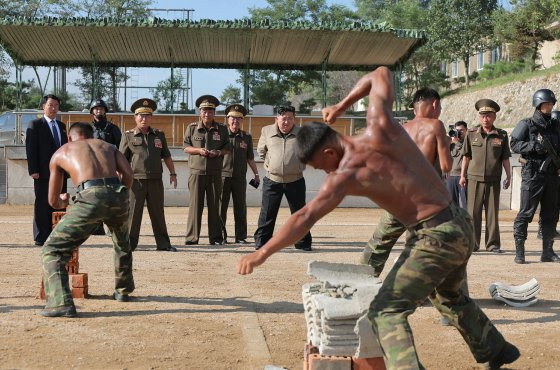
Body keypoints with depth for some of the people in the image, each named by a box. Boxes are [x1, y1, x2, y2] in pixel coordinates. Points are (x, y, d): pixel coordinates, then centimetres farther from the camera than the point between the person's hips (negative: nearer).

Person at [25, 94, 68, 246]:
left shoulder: (61, 125, 17)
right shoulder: (35, 125, 0)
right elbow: (31, 148, -6)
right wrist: (33, 170, -14)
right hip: (43, 173, -5)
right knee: (43, 205, -2)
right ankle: (41, 237, 4)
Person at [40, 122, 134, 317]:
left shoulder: (60, 153, 27)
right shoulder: (107, 146, 32)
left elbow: (53, 201, 29)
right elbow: (128, 174, 13)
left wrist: (62, 202, 53)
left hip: (90, 197, -4)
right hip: (118, 196, 4)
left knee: (52, 250, 5)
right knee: (122, 243, 35)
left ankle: (61, 302, -13)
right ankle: (122, 290, 47)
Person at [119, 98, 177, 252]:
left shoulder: (159, 135, 14)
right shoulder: (128, 136, 5)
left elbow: (166, 156, 19)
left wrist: (172, 173, 12)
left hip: (155, 180, 3)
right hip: (135, 180, -3)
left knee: (158, 213, 8)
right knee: (133, 212, -1)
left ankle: (163, 243, 14)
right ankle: (129, 243, 8)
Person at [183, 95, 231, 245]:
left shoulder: (222, 129, 6)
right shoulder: (192, 128, 4)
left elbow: (227, 148, 9)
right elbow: (185, 147, 5)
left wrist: (218, 152, -12)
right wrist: (198, 150, -13)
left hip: (215, 172, 1)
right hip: (197, 172, -1)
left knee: (214, 205, 5)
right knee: (195, 205, -2)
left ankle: (215, 237, 13)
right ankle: (192, 238, 6)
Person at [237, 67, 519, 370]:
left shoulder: (347, 174, -15)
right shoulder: (379, 125, 1)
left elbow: (305, 218, -20)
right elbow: (380, 75, 17)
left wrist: (261, 254, -17)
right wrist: (342, 106, 20)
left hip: (433, 238, -9)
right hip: (461, 225, 9)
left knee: (385, 311, -8)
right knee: (448, 296, 33)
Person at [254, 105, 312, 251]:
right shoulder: (266, 131, 2)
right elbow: (261, 151, 17)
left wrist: (300, 165, 10)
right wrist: (270, 163, 11)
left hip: (295, 181, 0)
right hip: (272, 180, 0)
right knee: (267, 214, 1)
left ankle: (303, 243, 17)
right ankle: (261, 242, 9)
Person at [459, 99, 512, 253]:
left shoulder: (502, 135, 5)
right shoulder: (471, 133, 4)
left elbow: (505, 158, 10)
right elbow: (466, 156, 8)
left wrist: (508, 176, 6)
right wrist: (462, 175, 5)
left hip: (493, 180, 0)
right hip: (475, 178, 0)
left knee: (492, 213, 5)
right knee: (473, 212, 1)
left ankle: (493, 244, 12)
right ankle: (472, 244, 9)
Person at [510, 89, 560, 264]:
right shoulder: (526, 124, -1)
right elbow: (515, 145, -9)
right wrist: (535, 146, -20)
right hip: (532, 174, -6)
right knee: (525, 213, -7)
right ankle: (519, 252, -4)